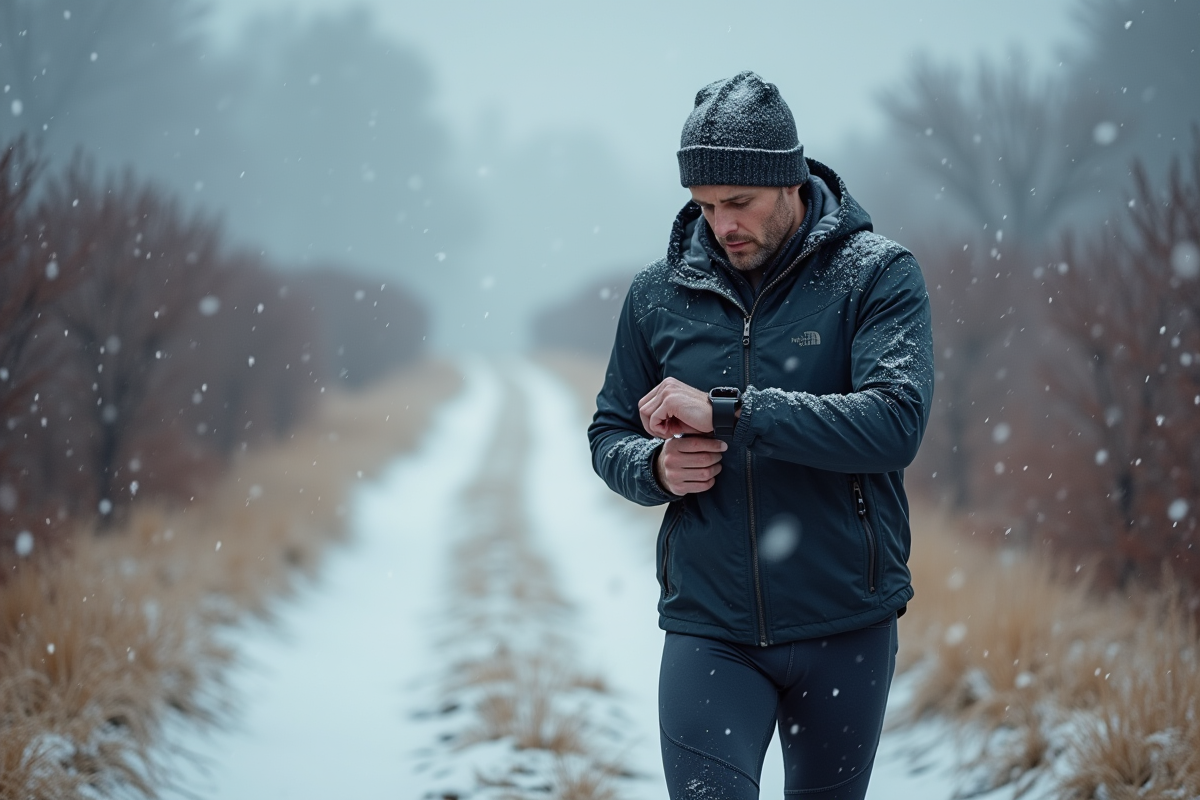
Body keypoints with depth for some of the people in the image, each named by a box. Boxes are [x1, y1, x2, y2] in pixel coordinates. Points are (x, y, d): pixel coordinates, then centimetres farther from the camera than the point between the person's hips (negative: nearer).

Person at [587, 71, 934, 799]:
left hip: (845, 628, -1)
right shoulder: (661, 293, 3)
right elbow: (609, 436, 14)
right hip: (708, 629, 1)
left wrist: (726, 411, -24)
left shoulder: (878, 275, -6)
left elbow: (895, 420, -21)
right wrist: (655, 467, -10)